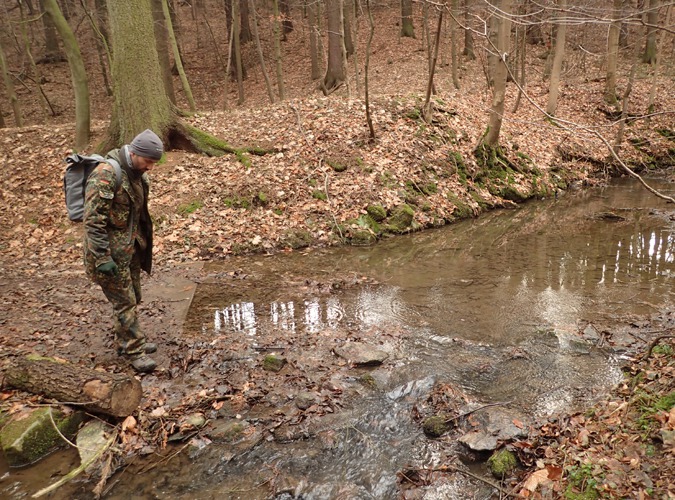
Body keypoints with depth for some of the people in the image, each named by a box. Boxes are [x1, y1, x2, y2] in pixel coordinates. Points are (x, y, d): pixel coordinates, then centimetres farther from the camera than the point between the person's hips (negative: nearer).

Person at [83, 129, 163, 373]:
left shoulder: (136, 173, 6)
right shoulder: (106, 175, -23)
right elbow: (93, 219, -24)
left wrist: (141, 242, 22)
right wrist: (102, 258, -24)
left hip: (130, 248, 9)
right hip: (111, 252, -9)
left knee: (132, 297, 18)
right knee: (124, 301, 0)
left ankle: (125, 341, 34)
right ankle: (134, 350, 13)